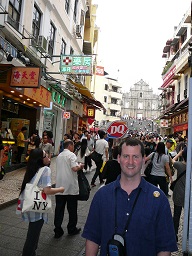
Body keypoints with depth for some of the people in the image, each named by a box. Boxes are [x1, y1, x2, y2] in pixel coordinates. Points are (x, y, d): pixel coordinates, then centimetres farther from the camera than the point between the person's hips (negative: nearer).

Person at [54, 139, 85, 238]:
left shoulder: (59, 156, 13)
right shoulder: (71, 155, -10)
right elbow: (74, 168, -22)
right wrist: (80, 166, -2)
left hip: (59, 186, 6)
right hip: (71, 187, -5)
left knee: (59, 209, 9)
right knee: (72, 209, 10)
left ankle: (58, 231, 13)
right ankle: (72, 229, 22)